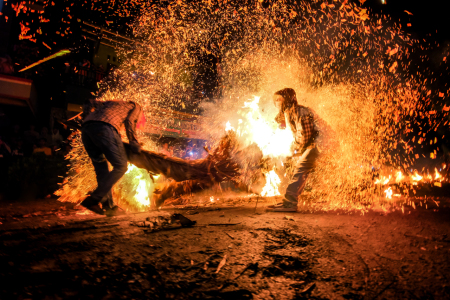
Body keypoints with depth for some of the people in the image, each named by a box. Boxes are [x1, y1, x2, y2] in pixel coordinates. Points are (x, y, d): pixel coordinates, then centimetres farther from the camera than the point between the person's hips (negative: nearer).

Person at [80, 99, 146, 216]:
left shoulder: (111, 103, 43)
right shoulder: (136, 107, 27)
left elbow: (89, 104, 32)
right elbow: (129, 121, 7)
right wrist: (134, 143, 9)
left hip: (85, 128, 7)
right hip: (104, 128, -7)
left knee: (101, 168, 11)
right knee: (120, 167, -2)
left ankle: (109, 206, 10)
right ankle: (93, 199, -9)